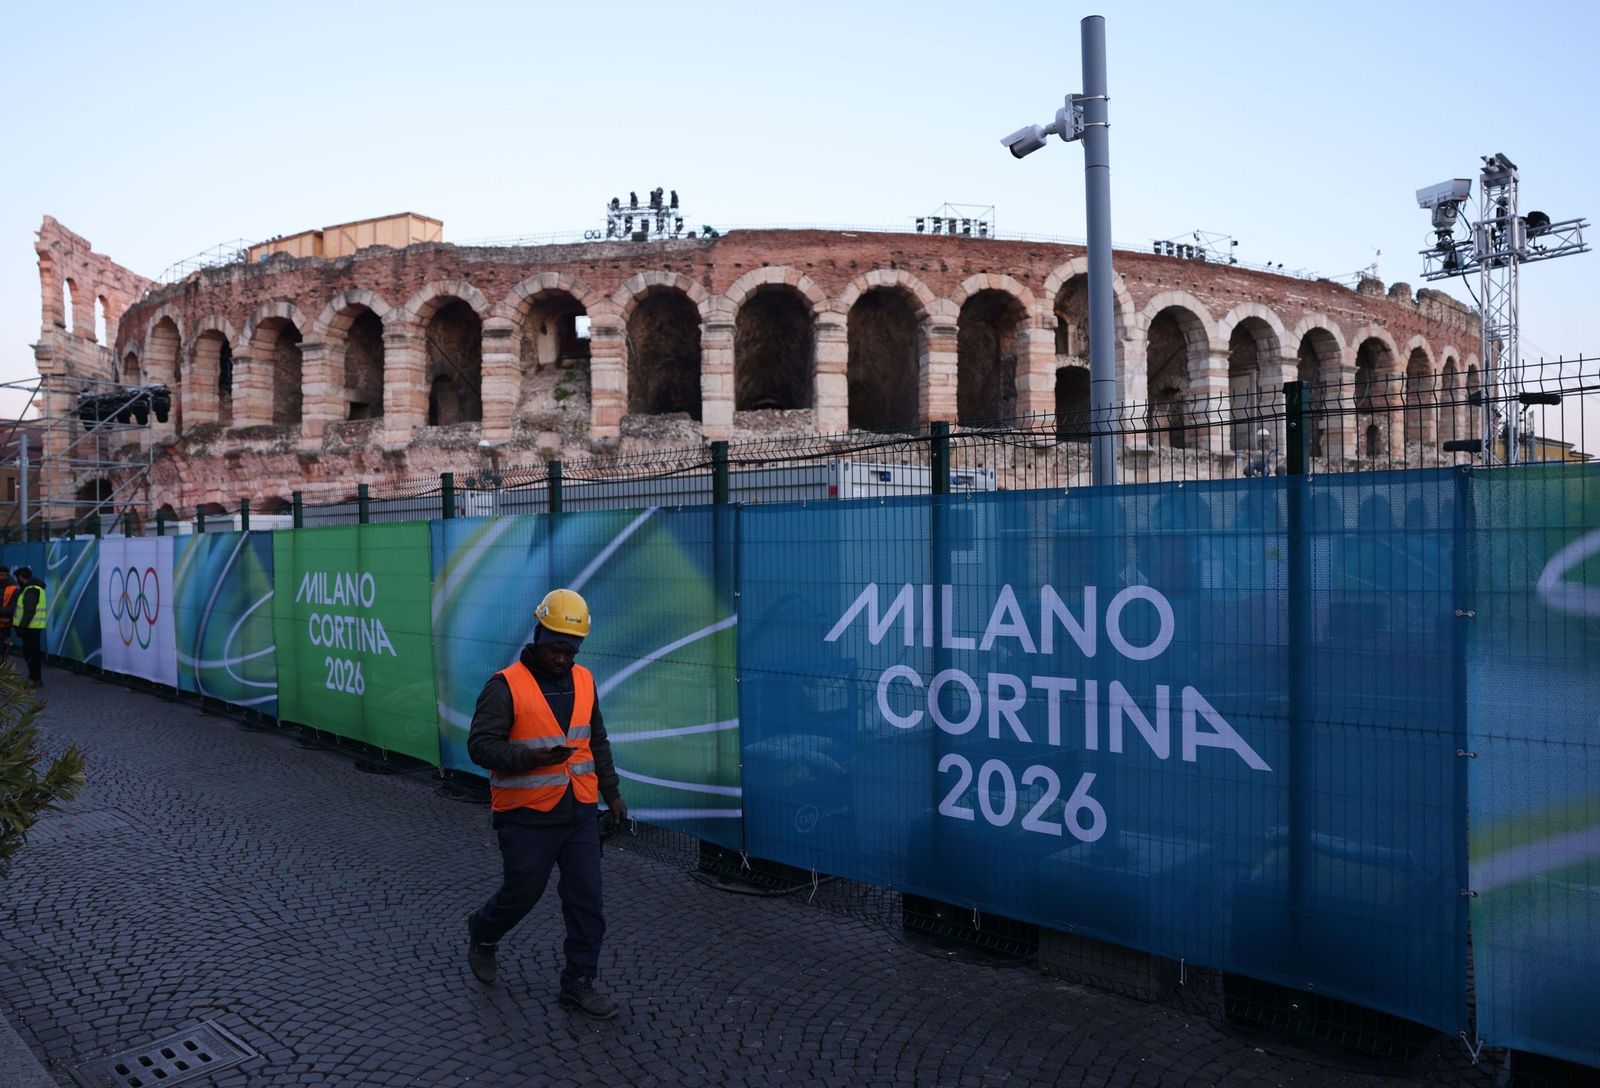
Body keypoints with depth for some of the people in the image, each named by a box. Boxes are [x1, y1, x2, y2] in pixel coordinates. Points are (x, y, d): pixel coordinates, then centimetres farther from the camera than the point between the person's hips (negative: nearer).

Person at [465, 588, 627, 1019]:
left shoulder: (583, 681, 7)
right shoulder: (505, 685, -12)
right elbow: (480, 745, -16)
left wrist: (611, 790, 16)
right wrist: (533, 757, -28)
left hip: (580, 812, 5)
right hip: (527, 817, -5)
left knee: (586, 899, 5)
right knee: (521, 893, 9)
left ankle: (579, 983, 19)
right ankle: (481, 933, 41)